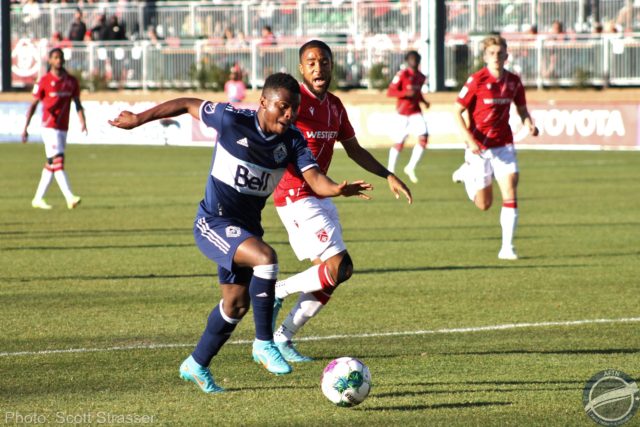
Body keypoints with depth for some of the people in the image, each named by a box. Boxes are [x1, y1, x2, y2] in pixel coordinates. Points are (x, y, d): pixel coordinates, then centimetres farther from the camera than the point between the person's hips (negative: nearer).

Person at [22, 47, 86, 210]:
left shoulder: (71, 81, 9)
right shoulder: (44, 81, -4)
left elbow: (77, 104, 7)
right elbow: (33, 105, -2)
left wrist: (82, 122, -9)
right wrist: (25, 128, -6)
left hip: (63, 128, 6)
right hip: (49, 127, -6)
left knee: (51, 164, 10)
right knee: (58, 160, -15)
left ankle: (38, 199, 18)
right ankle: (69, 198, -25)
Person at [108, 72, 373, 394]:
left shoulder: (292, 141, -7)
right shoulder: (233, 121, -19)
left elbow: (315, 181, -19)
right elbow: (189, 105, -6)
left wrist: (339, 189, -41)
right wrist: (139, 119, 1)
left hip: (246, 226, 7)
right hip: (213, 222, -7)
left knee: (237, 303, 16)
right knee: (265, 257, -31)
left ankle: (196, 366, 36)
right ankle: (264, 343, -19)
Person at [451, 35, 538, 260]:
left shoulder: (513, 81, -1)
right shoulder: (477, 80, -13)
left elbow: (521, 109, 14)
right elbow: (457, 111, -9)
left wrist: (529, 124, -9)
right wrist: (469, 139, -21)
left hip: (503, 145, 3)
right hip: (479, 148, -3)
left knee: (510, 192, -13)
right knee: (484, 204, 5)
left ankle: (507, 247, -8)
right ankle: (467, 174, 36)